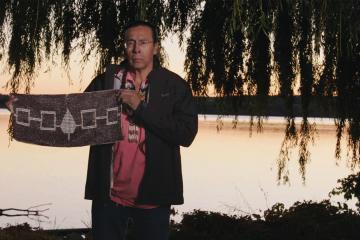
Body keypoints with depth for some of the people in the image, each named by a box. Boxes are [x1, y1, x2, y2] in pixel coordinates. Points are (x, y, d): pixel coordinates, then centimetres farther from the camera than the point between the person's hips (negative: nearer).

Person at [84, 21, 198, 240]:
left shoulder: (175, 86, -2)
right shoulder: (107, 80, 5)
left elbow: (187, 134, -12)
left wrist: (141, 107, -17)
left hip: (153, 195, -1)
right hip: (108, 193, 2)